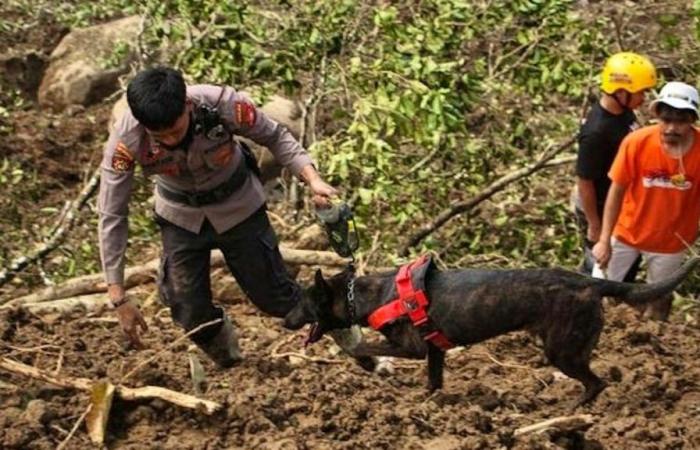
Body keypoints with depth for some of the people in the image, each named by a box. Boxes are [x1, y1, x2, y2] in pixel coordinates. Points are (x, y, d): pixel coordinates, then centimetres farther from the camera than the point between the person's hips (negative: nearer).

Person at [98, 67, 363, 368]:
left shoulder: (222, 104, -35)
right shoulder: (125, 141, -33)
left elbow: (274, 136, -14)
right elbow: (112, 216, -22)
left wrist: (312, 178, -30)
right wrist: (118, 297, -22)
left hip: (238, 206, -1)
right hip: (181, 216, 1)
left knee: (273, 296, 10)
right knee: (191, 314, 0)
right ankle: (229, 368, 35)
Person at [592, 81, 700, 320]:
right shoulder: (636, 142, -27)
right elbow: (617, 190, -15)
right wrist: (604, 240, -13)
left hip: (670, 240, 1)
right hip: (626, 231, 0)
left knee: (659, 299, 23)